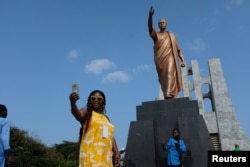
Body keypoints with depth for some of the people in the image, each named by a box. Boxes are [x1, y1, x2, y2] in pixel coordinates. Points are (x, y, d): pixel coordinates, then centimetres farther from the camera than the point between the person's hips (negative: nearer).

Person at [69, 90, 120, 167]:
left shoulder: (106, 118, 22)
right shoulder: (86, 112, 4)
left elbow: (110, 136, 18)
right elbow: (77, 114, -19)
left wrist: (116, 152, 5)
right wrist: (73, 102, -40)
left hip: (105, 156, 6)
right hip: (91, 154, -6)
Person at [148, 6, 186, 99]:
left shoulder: (172, 35, 22)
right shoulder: (156, 34, 18)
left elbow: (178, 49, 17)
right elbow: (150, 27, -5)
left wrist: (183, 60, 4)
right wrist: (150, 15, -22)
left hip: (170, 58, -1)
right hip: (160, 59, 1)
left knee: (169, 74, -21)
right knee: (163, 78, -2)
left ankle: (169, 95, -33)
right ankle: (167, 96, 3)